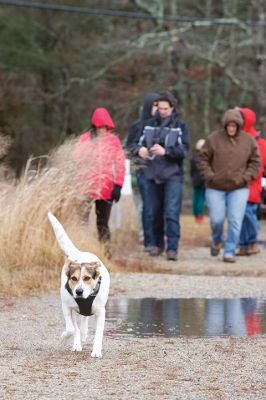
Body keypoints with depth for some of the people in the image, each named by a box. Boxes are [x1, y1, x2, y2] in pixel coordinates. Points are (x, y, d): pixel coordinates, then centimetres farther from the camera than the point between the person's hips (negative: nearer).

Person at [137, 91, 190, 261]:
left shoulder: (180, 126, 0)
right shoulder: (150, 124, 10)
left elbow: (184, 151, -8)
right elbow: (141, 142, 13)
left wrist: (165, 151, -22)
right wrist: (141, 149, -11)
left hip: (173, 176, -4)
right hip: (153, 175, 4)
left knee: (172, 213, -12)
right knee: (156, 212, 11)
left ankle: (172, 248, -12)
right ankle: (158, 244, 25)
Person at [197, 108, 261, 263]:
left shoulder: (248, 141, 0)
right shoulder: (213, 139, -4)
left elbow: (255, 162, 6)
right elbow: (203, 159, 1)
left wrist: (245, 177, -8)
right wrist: (210, 176, -11)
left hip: (239, 189, 0)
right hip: (215, 188, 0)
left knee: (235, 221, -8)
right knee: (216, 220, 0)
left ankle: (230, 252, 1)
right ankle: (217, 241, 31)